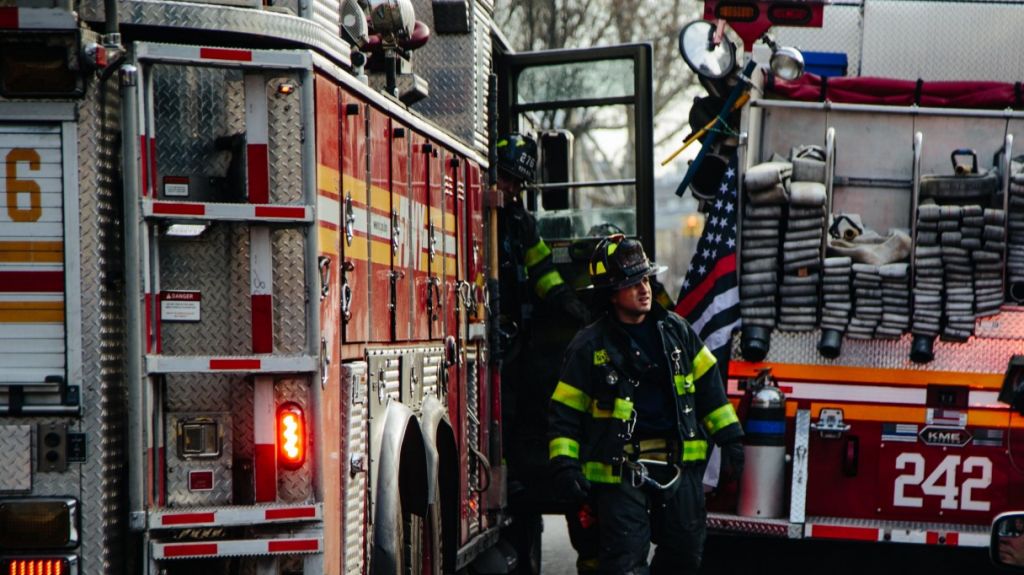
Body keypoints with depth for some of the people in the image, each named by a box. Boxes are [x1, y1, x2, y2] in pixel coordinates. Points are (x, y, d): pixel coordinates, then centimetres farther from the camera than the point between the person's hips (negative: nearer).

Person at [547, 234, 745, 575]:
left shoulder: (676, 330, 9)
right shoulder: (590, 346, -3)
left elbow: (708, 385, 16)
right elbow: (565, 412, -2)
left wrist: (728, 436, 12)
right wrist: (564, 464, -12)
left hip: (679, 464, 4)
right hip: (620, 469, -4)